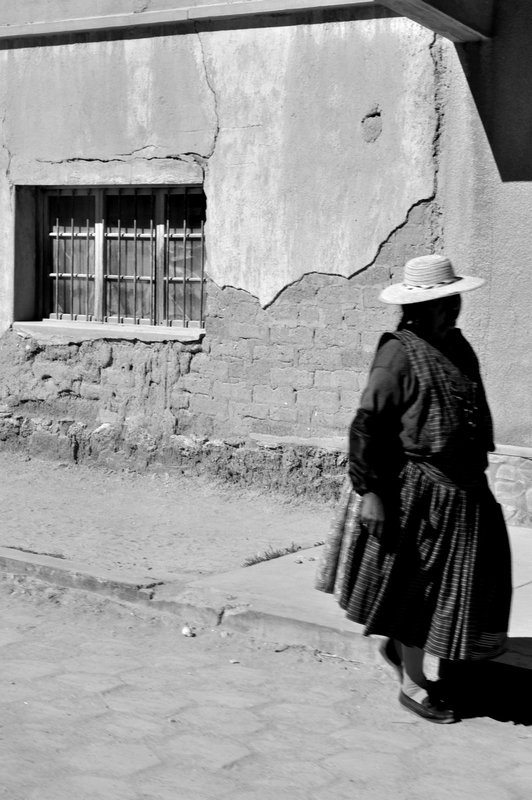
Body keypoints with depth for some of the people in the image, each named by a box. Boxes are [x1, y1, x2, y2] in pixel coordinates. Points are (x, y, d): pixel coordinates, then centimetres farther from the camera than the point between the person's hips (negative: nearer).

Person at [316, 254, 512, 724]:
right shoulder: (400, 354, -15)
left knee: (469, 580, 14)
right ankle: (414, 684, 19)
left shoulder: (458, 348, 11)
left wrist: (476, 472, 20)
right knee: (417, 585, 3)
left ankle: (401, 645, 35)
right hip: (416, 489, -8)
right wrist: (368, 491, -19)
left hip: (462, 491, 8)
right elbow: (367, 425, -16)